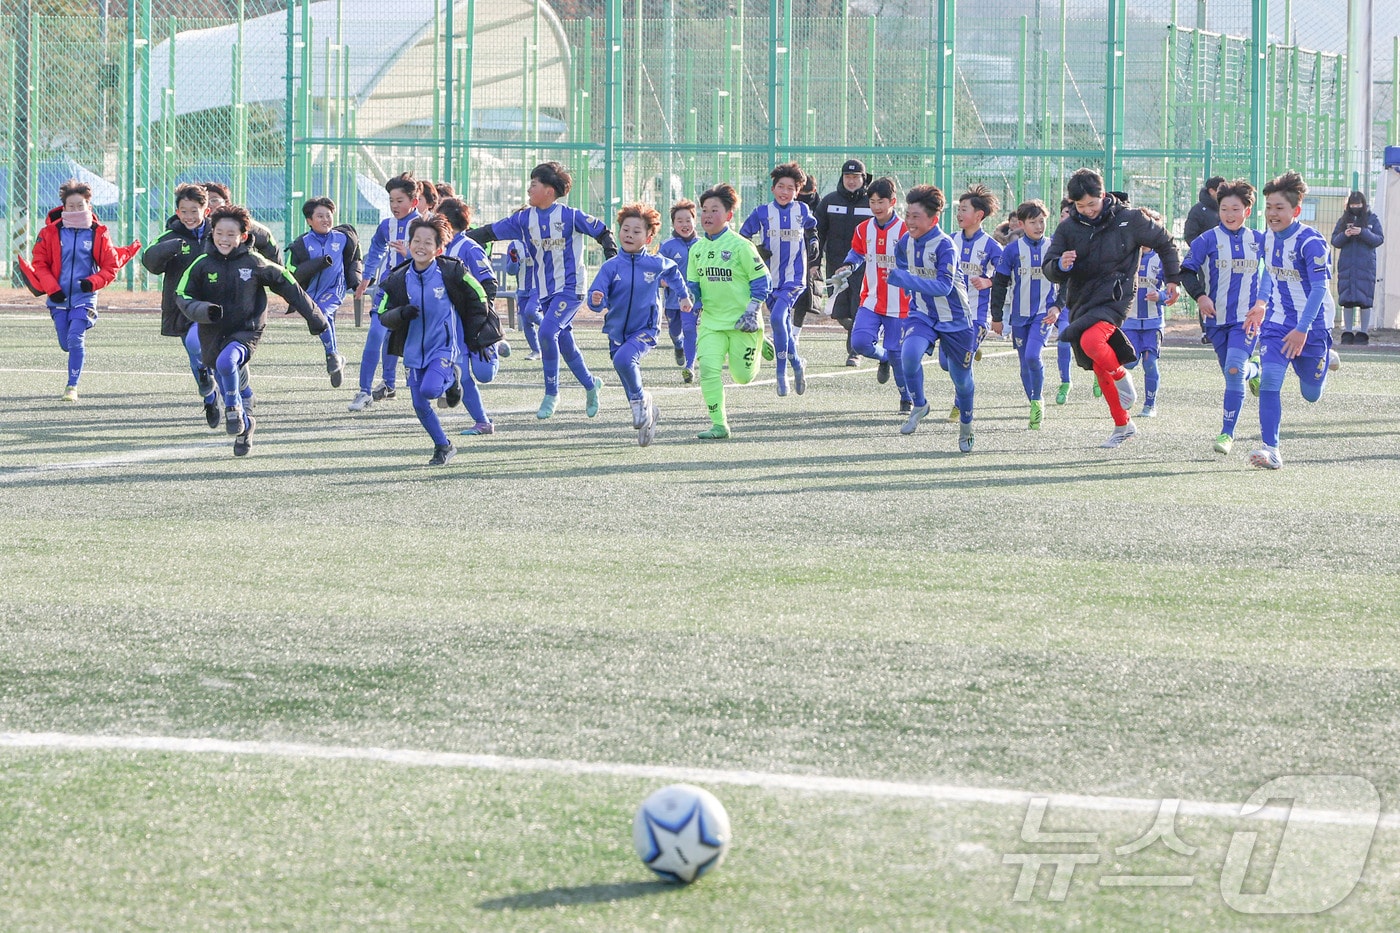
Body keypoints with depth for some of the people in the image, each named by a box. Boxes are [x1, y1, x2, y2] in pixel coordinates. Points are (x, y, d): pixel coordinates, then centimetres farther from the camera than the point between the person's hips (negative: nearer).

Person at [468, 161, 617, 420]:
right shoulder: (524, 219, 4)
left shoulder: (570, 216, -9)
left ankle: (551, 393, -12)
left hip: (570, 288, -6)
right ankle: (590, 384, 32)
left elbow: (602, 232, 1)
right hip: (544, 291, 6)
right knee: (565, 342, 10)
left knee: (547, 331, -22)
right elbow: (491, 232, 6)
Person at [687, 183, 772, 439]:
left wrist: (752, 312, -10)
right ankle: (719, 424, -7)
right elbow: (693, 283, 16)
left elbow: (761, 279, -5)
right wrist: (692, 300, -5)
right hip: (711, 321, 4)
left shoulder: (740, 246, -10)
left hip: (740, 322, -4)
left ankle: (759, 345, 37)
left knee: (742, 376, 4)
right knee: (708, 369, -15)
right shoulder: (697, 249, 6)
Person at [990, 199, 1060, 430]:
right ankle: (1035, 407, 22)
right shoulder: (1012, 250, -2)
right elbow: (999, 284, 4)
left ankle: (1038, 400, -2)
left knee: (1032, 355, -21)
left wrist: (1057, 307, -8)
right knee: (1025, 363, 7)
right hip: (1019, 315, 2)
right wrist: (996, 317, 4)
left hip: (1044, 314, -2)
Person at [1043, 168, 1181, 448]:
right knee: (1099, 367, 10)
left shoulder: (1128, 219, -4)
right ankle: (1123, 425, 25)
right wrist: (1060, 265, -22)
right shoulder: (1068, 227, 4)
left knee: (1091, 341, -33)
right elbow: (1049, 269, 2)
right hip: (1080, 301, 5)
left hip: (1113, 297, -5)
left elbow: (1164, 244, 9)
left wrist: (1172, 279, 6)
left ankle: (1122, 377, -5)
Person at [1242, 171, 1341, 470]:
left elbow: (1319, 288, -23)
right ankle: (1271, 450, -17)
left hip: (1312, 325, -4)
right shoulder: (1269, 237, 0)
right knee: (1270, 379, -18)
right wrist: (1261, 304, 18)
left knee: (1311, 394, 10)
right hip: (1277, 322, 4)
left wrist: (1302, 329, -28)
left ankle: (1325, 358, 44)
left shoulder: (1310, 242, -20)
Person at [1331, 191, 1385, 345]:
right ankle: (1347, 333, 5)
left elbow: (1379, 239, -2)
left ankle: (1363, 333, -1)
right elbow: (1334, 241, 8)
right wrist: (1344, 235, -12)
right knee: (1347, 299, 0)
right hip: (1346, 266, 2)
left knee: (1365, 300, -6)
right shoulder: (1343, 220, 12)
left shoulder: (1372, 219, 6)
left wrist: (1363, 233, -16)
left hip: (1366, 265, -2)